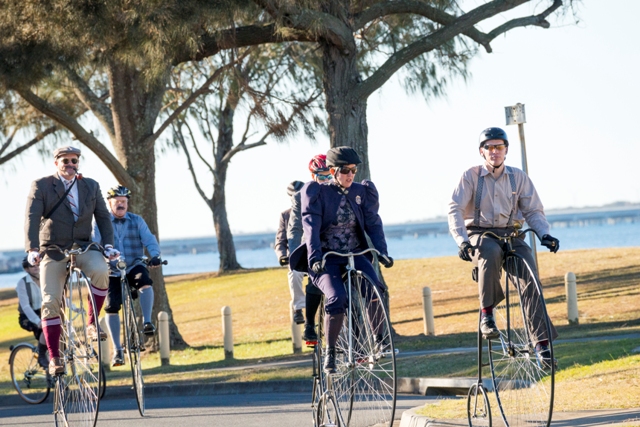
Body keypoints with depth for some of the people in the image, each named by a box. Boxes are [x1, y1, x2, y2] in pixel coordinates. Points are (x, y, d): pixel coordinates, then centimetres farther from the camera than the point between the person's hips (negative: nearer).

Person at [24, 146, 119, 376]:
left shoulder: (91, 186, 10)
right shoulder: (41, 186, 0)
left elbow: (103, 216, 8)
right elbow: (32, 218, -10)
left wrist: (109, 244, -7)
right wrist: (32, 249, -24)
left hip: (83, 248, 1)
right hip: (53, 251, -1)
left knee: (100, 270, -31)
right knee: (50, 302, -10)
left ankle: (92, 322, -15)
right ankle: (54, 357, -5)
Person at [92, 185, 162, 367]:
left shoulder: (137, 221, 5)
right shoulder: (101, 223, 3)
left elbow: (149, 239, -5)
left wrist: (155, 255, -25)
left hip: (134, 267, 0)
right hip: (112, 272, 0)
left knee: (145, 282, -33)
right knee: (111, 307, -13)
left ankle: (147, 322, -27)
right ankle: (117, 350, -4)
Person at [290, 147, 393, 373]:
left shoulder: (361, 192, 6)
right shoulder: (318, 193, -4)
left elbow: (373, 223, -1)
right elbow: (311, 226, -15)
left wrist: (381, 251, -18)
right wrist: (314, 257, -29)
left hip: (356, 255, 3)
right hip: (327, 260, -3)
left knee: (375, 289, -27)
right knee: (337, 299, -29)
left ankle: (379, 340, -11)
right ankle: (330, 353, -12)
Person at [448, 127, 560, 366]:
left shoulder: (518, 178, 6)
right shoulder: (471, 176, -1)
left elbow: (533, 211, 6)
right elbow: (455, 209, -9)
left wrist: (544, 234, -14)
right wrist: (462, 241, -25)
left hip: (511, 235, 3)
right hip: (479, 234, -3)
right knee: (491, 252, -39)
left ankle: (542, 340, -21)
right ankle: (487, 313, -27)